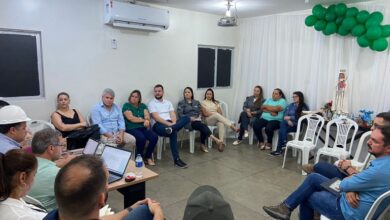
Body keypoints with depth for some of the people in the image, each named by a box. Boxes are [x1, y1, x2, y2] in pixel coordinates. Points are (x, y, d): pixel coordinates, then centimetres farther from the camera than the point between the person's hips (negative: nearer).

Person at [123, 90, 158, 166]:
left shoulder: (143, 105, 18)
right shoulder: (126, 105, 3)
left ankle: (148, 157, -2)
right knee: (141, 138, -32)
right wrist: (143, 120, -4)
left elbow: (147, 116, 3)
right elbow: (131, 118, -10)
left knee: (154, 137, -20)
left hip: (143, 127, 5)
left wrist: (147, 120, -21)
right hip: (131, 128, -5)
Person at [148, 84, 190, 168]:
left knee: (186, 118, -29)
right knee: (173, 132, -40)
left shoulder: (168, 102, 25)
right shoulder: (152, 103, 7)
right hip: (159, 125, -6)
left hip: (170, 123, 6)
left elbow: (173, 114, 11)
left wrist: (174, 123, -14)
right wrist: (169, 124, -21)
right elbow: (156, 117, -8)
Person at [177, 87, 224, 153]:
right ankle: (215, 139, -43)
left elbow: (200, 112, 16)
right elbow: (180, 115, -4)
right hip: (188, 122, -4)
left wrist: (199, 117, -8)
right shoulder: (181, 103, 7)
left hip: (197, 121, 4)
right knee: (202, 125, -33)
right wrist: (191, 118, -15)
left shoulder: (197, 102, 20)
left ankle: (203, 145, -16)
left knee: (202, 128, -32)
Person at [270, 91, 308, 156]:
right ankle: (284, 142, -39)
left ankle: (279, 150, -27)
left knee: (281, 130, -29)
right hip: (289, 123, 5)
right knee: (282, 123, -32)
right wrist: (288, 120, -14)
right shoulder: (291, 105, 16)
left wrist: (290, 118, -13)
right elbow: (285, 115, 8)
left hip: (298, 125, -5)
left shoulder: (304, 107, 0)